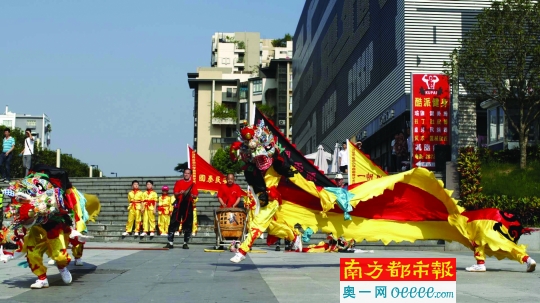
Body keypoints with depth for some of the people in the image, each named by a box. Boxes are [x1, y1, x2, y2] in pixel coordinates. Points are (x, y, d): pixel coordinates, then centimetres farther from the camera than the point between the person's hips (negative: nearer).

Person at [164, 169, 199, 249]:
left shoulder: (193, 184, 9)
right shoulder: (178, 182, 9)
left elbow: (196, 195, 5)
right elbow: (175, 193, 4)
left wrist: (193, 196, -16)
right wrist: (179, 193, -16)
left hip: (188, 206, 0)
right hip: (179, 204, 0)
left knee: (188, 225, 2)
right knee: (173, 223, -4)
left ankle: (185, 243, 10)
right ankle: (170, 243, 0)